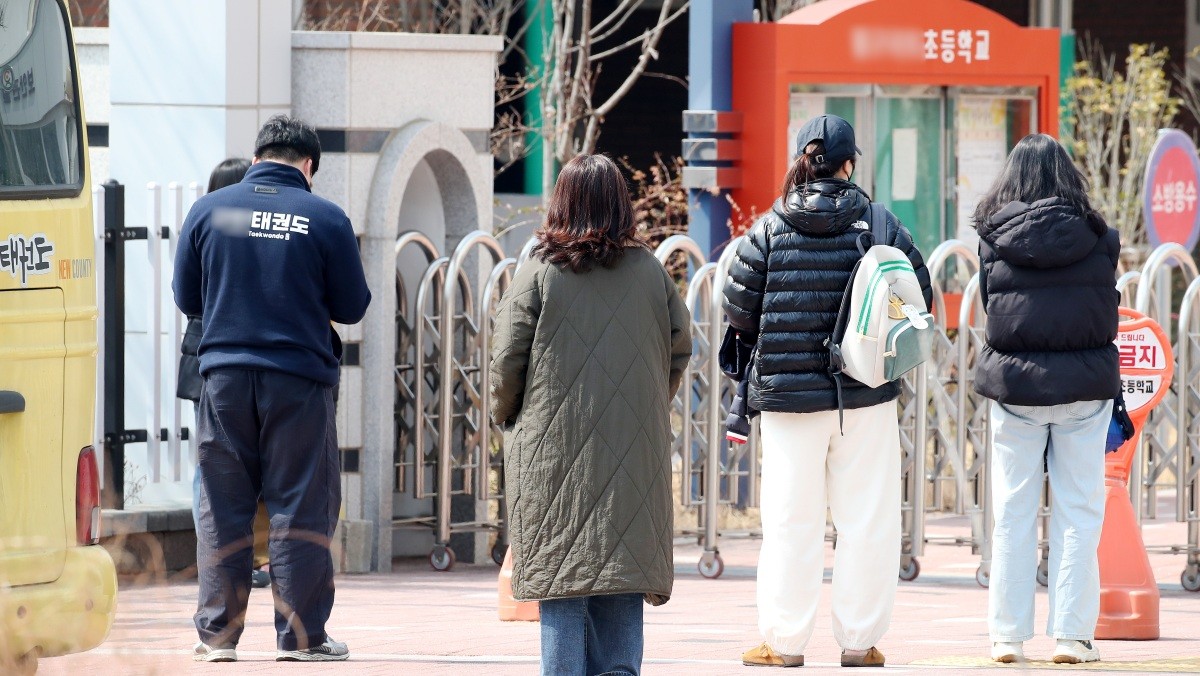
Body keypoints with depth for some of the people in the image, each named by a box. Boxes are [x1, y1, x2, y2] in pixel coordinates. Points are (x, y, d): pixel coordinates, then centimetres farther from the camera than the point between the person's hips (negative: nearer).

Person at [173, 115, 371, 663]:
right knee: (301, 509, 3)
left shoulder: (208, 211, 1)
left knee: (222, 510, 8)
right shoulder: (325, 220, -5)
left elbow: (186, 298, 9)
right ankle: (300, 635, 3)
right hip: (299, 381, -2)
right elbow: (352, 307, 1)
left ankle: (216, 634, 8)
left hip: (225, 376, 2)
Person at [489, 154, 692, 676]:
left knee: (561, 576, 2)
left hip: (554, 449, -2)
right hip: (636, 450, 2)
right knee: (622, 568, 8)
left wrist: (505, 415, 13)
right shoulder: (650, 271, 2)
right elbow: (680, 348, 10)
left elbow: (507, 359, -6)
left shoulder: (539, 274, -7)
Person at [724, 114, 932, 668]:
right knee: (867, 519, 6)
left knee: (790, 519, 6)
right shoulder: (880, 225, -2)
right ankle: (859, 640, 8)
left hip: (787, 392, 0)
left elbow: (739, 307, -1)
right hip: (867, 394, 0)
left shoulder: (770, 229, -2)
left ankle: (784, 641, 8)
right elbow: (919, 295, 2)